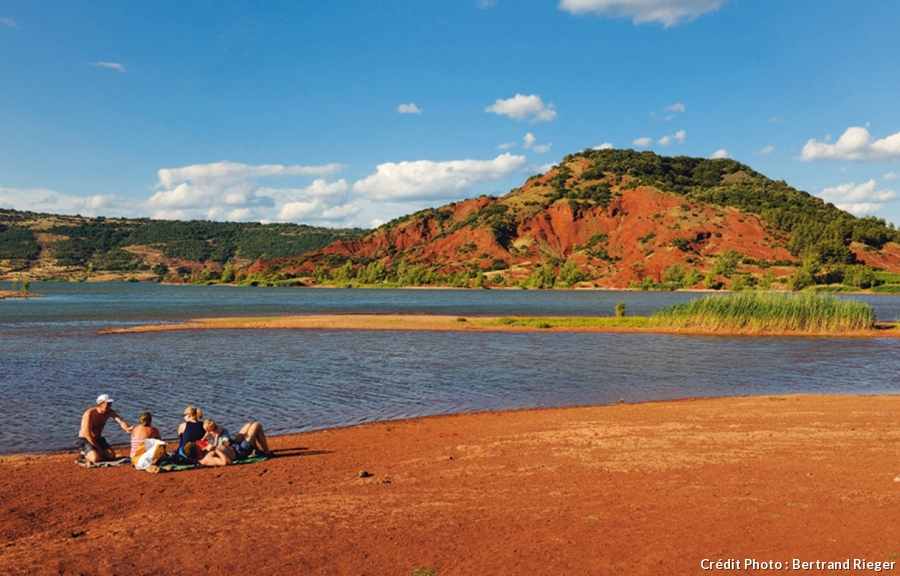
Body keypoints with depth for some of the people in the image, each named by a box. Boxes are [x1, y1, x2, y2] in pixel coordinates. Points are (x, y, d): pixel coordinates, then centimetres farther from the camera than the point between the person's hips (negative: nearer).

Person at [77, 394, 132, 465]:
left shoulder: (110, 412, -7)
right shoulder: (89, 414, -25)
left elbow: (121, 422, -20)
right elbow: (87, 434, -23)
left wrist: (127, 429, -45)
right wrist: (99, 448, -19)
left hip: (98, 439, 6)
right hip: (85, 440, -6)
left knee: (112, 456, -12)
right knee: (96, 459, -28)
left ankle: (96, 453, 12)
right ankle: (86, 454, 4)